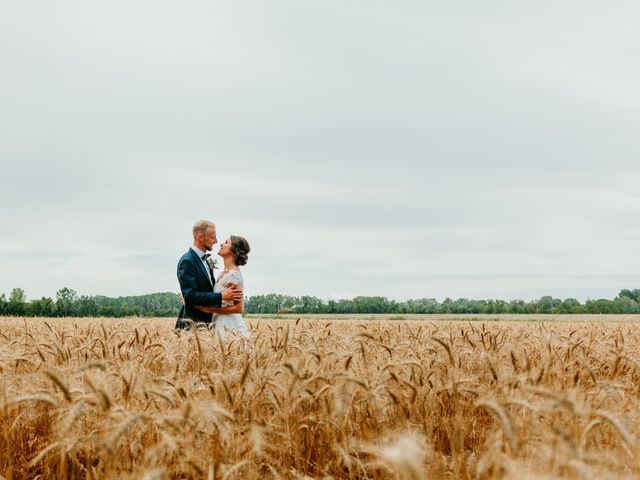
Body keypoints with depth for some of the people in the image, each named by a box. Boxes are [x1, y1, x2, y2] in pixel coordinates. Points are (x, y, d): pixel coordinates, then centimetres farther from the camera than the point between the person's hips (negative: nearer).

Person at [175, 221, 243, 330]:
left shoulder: (204, 260, 16)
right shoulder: (187, 261, -13)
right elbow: (190, 295, -20)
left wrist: (228, 294, 5)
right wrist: (221, 296, -23)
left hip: (206, 321, 9)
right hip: (192, 324, -9)